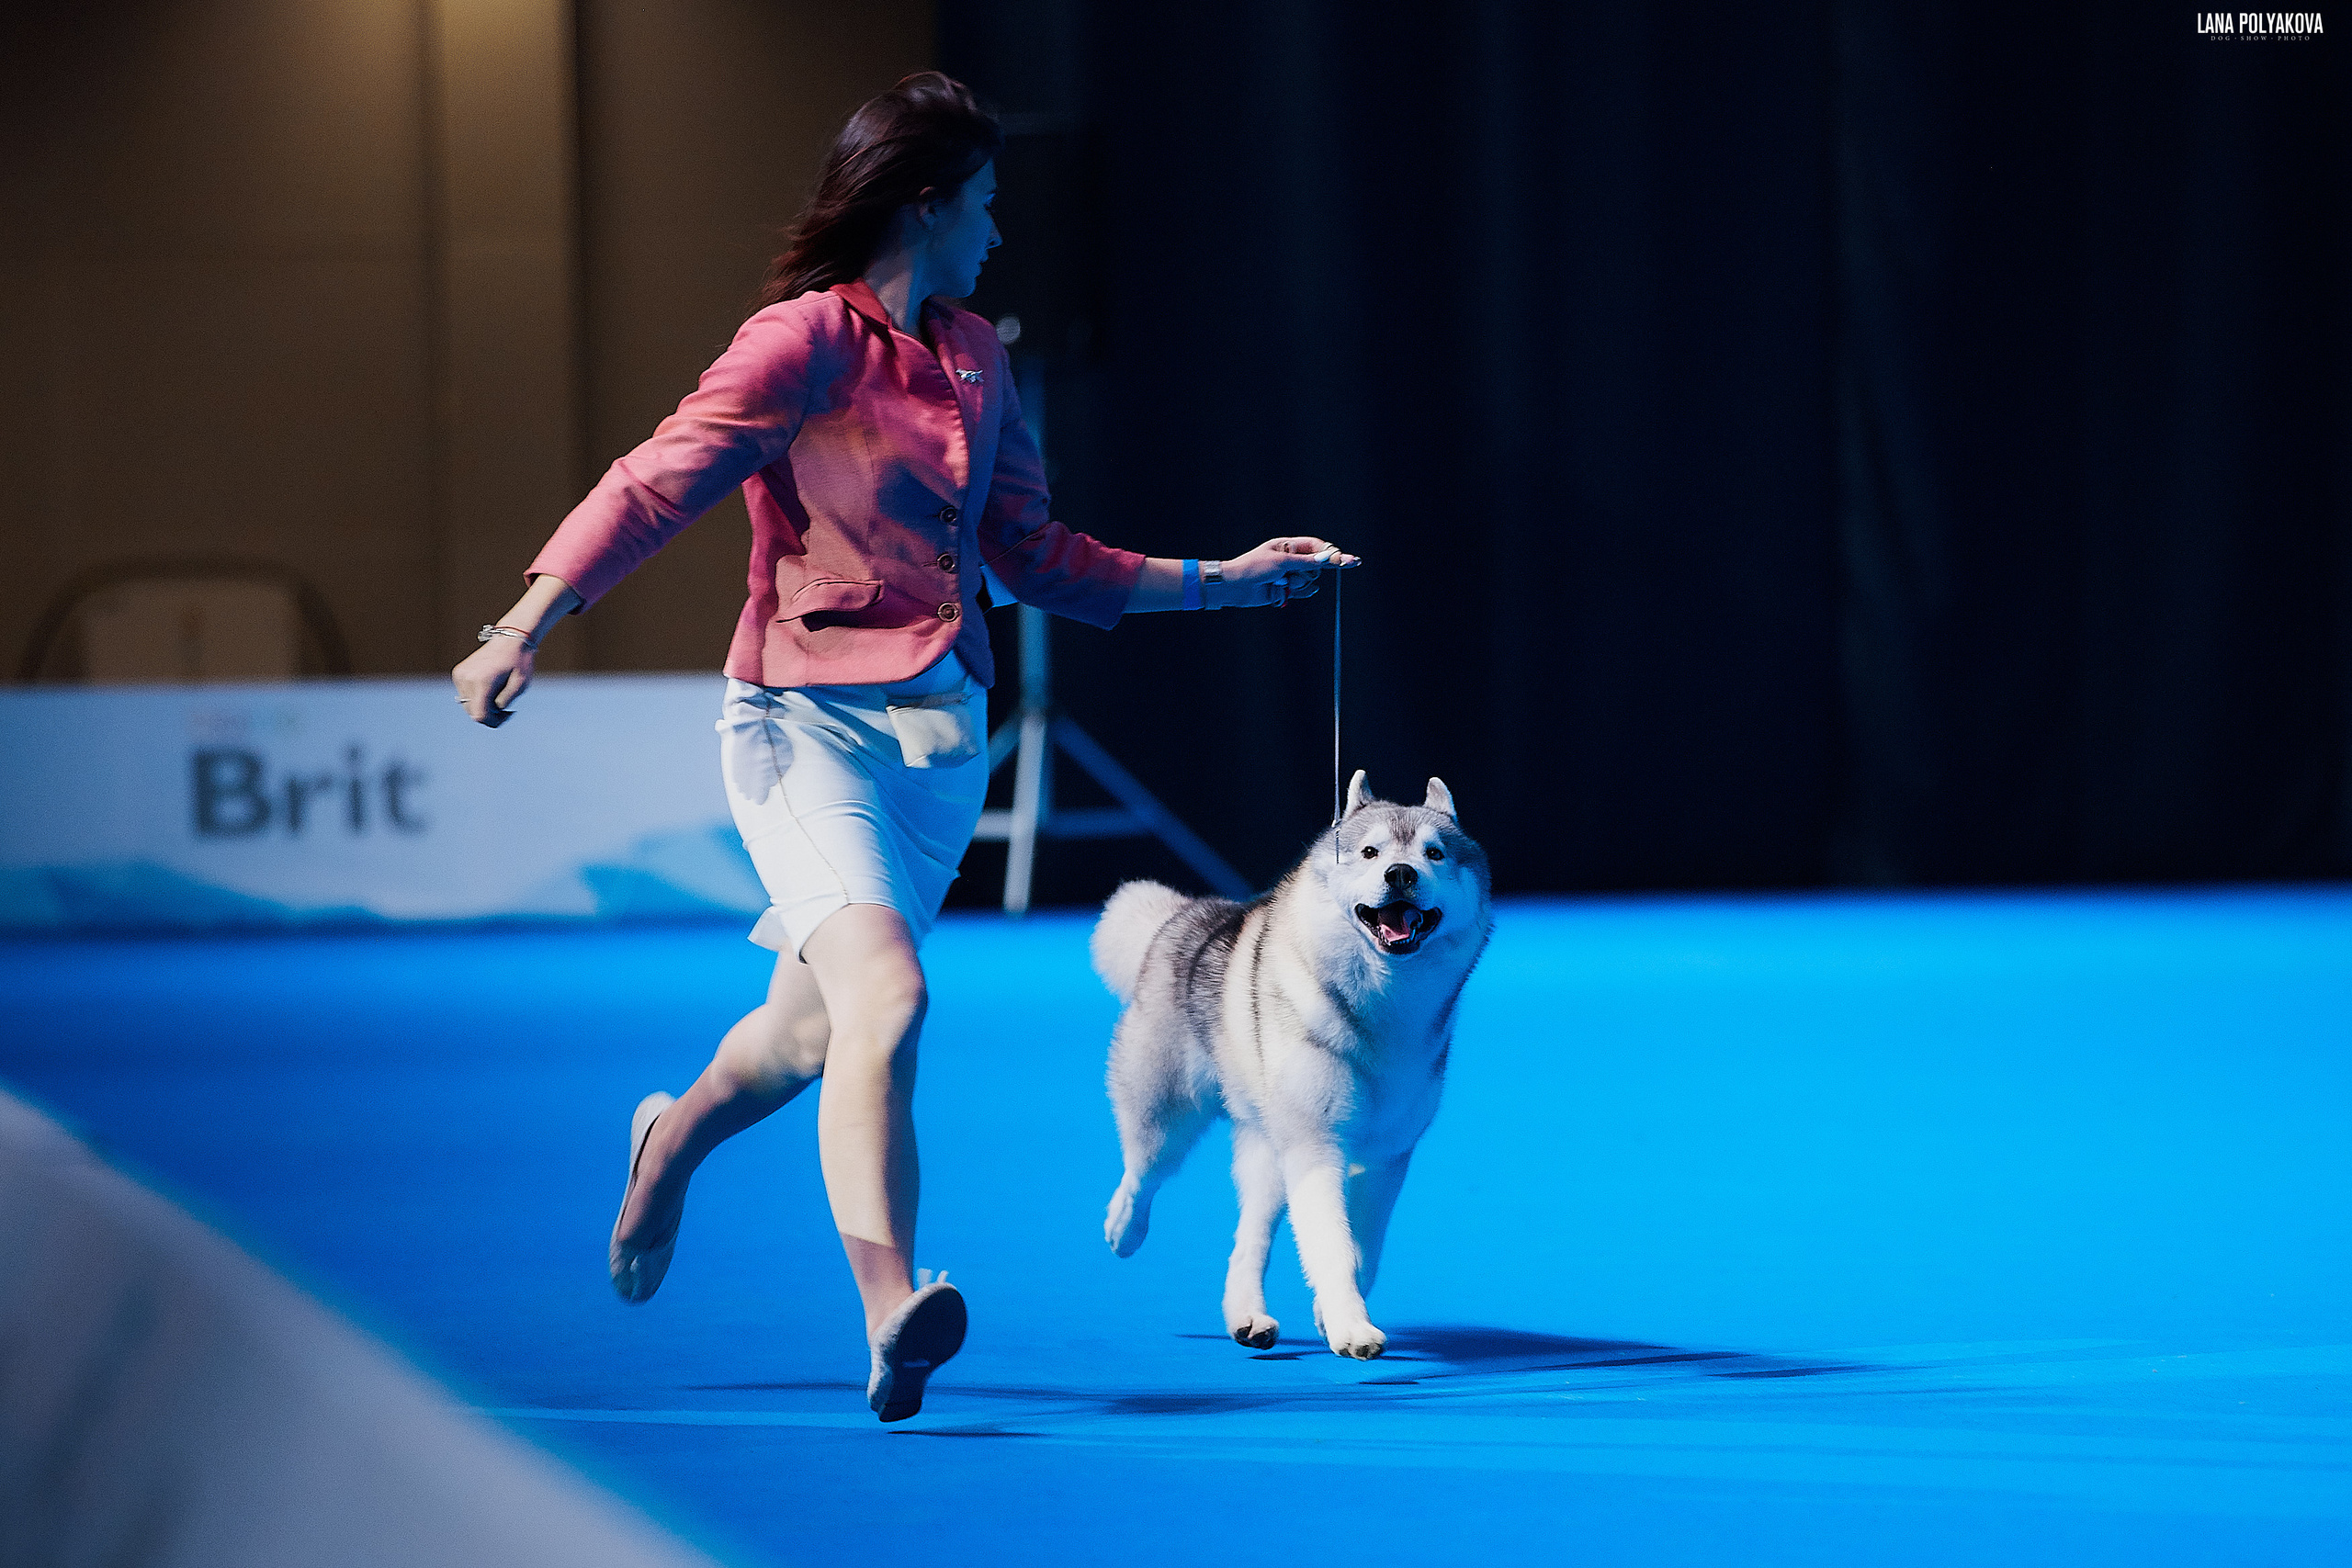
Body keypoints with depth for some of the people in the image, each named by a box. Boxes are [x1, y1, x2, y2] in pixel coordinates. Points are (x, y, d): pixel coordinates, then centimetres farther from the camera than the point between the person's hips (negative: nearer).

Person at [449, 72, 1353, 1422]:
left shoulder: (973, 357, 16)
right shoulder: (806, 341, -8)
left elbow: (1031, 554, 22)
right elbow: (658, 486, -14)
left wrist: (1219, 580, 22)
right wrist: (525, 625, -26)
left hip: (943, 735, 7)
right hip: (809, 717, -7)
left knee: (816, 1028, 16)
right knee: (885, 996, -26)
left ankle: (675, 1140, 48)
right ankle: (892, 1315, -32)